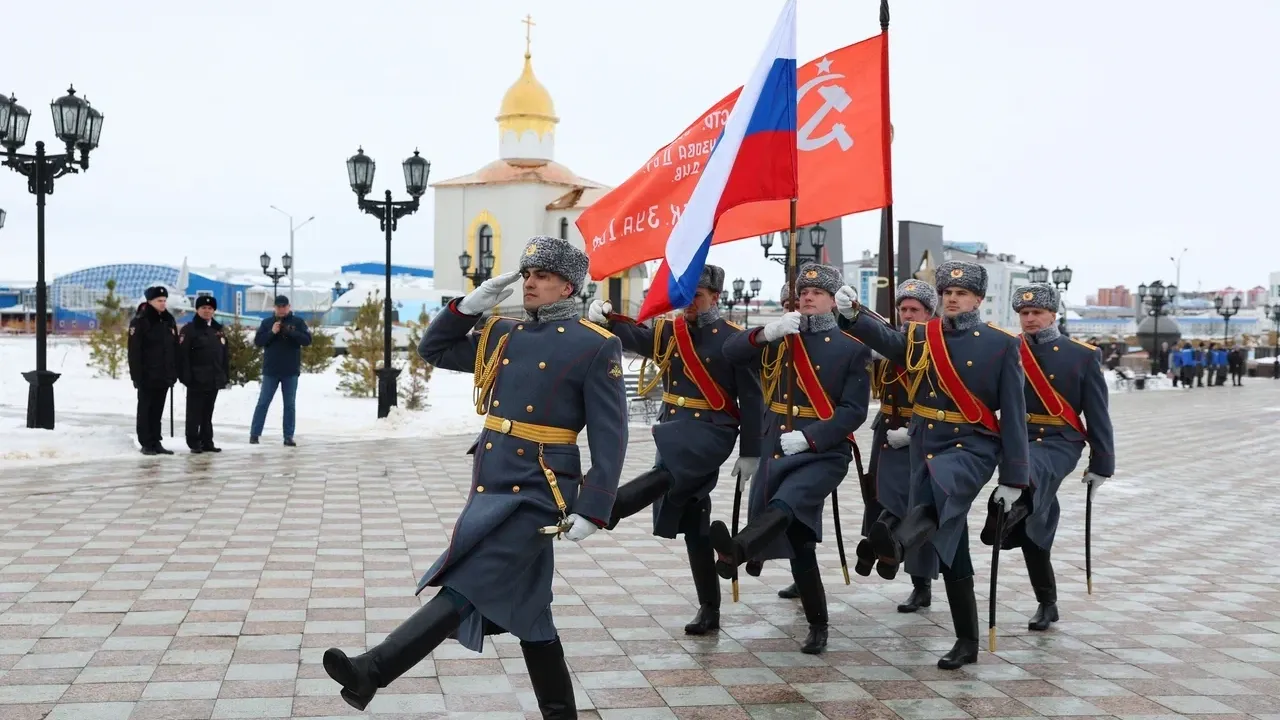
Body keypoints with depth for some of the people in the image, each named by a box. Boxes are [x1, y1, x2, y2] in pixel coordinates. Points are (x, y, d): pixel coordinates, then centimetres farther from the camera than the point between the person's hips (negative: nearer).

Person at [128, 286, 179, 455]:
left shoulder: (169, 321, 12)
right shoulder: (140, 321, -8)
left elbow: (175, 349, 14)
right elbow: (134, 351, -13)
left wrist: (174, 372, 9)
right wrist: (137, 375, -17)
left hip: (164, 376, 6)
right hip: (147, 376, -6)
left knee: (157, 410, 11)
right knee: (145, 410, 2)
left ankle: (156, 442, 16)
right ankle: (146, 444, 6)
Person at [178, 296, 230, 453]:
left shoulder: (218, 330, 15)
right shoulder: (189, 329, -6)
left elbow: (224, 355, 17)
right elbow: (183, 355, -12)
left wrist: (226, 375, 12)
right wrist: (186, 376, -19)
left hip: (214, 379, 6)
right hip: (197, 379, -6)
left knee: (208, 412, 12)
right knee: (194, 412, 0)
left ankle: (207, 442, 17)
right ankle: (194, 442, 4)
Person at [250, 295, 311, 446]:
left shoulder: (297, 322, 2)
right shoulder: (267, 322, 4)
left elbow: (307, 340, -6)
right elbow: (257, 341, -1)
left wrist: (290, 332, -19)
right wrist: (272, 332, -15)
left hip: (291, 371, 0)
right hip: (270, 371, 0)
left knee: (289, 405, 4)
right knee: (263, 402, 4)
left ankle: (288, 436, 8)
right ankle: (254, 433, 9)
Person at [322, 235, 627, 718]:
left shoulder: (596, 347, -7)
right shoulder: (501, 335, 12)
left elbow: (610, 438, -10)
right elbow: (433, 351, 20)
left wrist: (591, 511, -16)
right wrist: (472, 305, 4)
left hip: (535, 496, -7)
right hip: (489, 490, 7)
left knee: (463, 590, -12)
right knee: (527, 608, 13)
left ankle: (369, 674, -14)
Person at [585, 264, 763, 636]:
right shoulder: (667, 331, 9)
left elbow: (752, 399, -5)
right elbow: (632, 336, -8)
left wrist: (750, 453, -6)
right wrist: (604, 318, -29)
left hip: (711, 430, -5)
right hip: (673, 428, 5)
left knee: (666, 476, -34)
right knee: (693, 521, 7)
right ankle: (709, 609, 15)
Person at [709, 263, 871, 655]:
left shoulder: (853, 348, 0)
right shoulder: (780, 340, 13)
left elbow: (853, 410, -7)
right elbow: (732, 351, 0)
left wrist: (808, 438, -19)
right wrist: (767, 332, -18)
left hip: (823, 454, -5)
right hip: (775, 453, 5)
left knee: (784, 506, -33)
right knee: (797, 540, 8)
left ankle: (734, 551, -59)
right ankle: (817, 627, 20)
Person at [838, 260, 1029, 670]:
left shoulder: (1001, 344, -1)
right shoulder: (921, 337, 9)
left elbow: (1013, 415, -3)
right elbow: (884, 338, -12)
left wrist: (1013, 478, -6)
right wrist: (853, 313, -33)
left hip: (973, 445, -4)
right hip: (926, 446, 4)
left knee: (943, 478, -39)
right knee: (949, 546, 7)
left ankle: (898, 543, -67)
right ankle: (967, 641, 18)